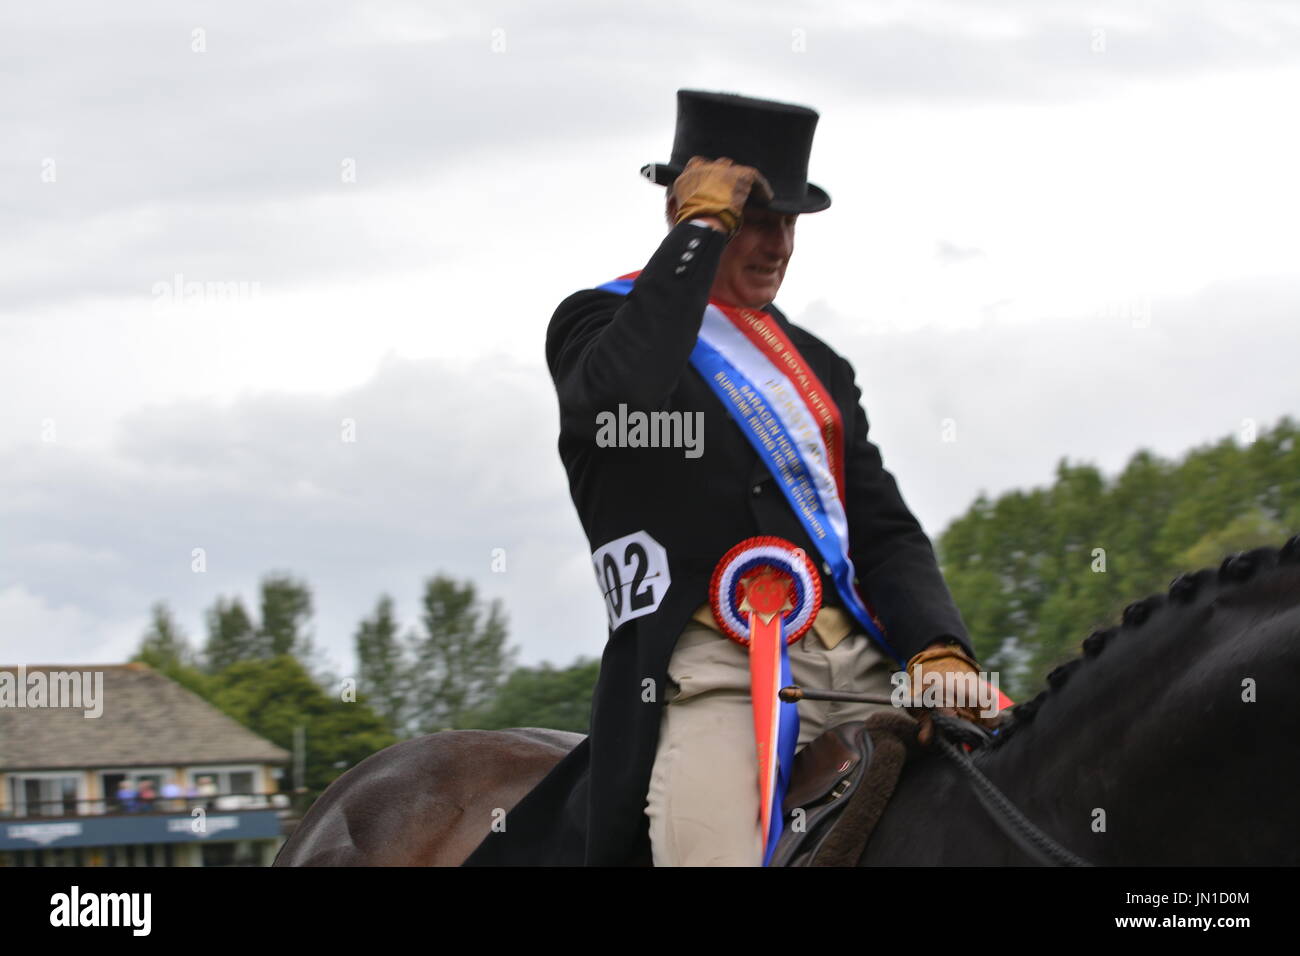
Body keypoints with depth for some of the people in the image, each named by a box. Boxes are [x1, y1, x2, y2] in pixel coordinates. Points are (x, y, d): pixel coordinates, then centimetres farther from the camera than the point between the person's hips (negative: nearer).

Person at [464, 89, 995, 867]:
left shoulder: (818, 367, 25)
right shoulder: (603, 323, 9)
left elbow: (888, 534, 18)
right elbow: (617, 396, -18)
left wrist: (939, 653, -3)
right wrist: (701, 228, -8)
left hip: (856, 667, 6)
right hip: (709, 674, -6)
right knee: (717, 850, -30)